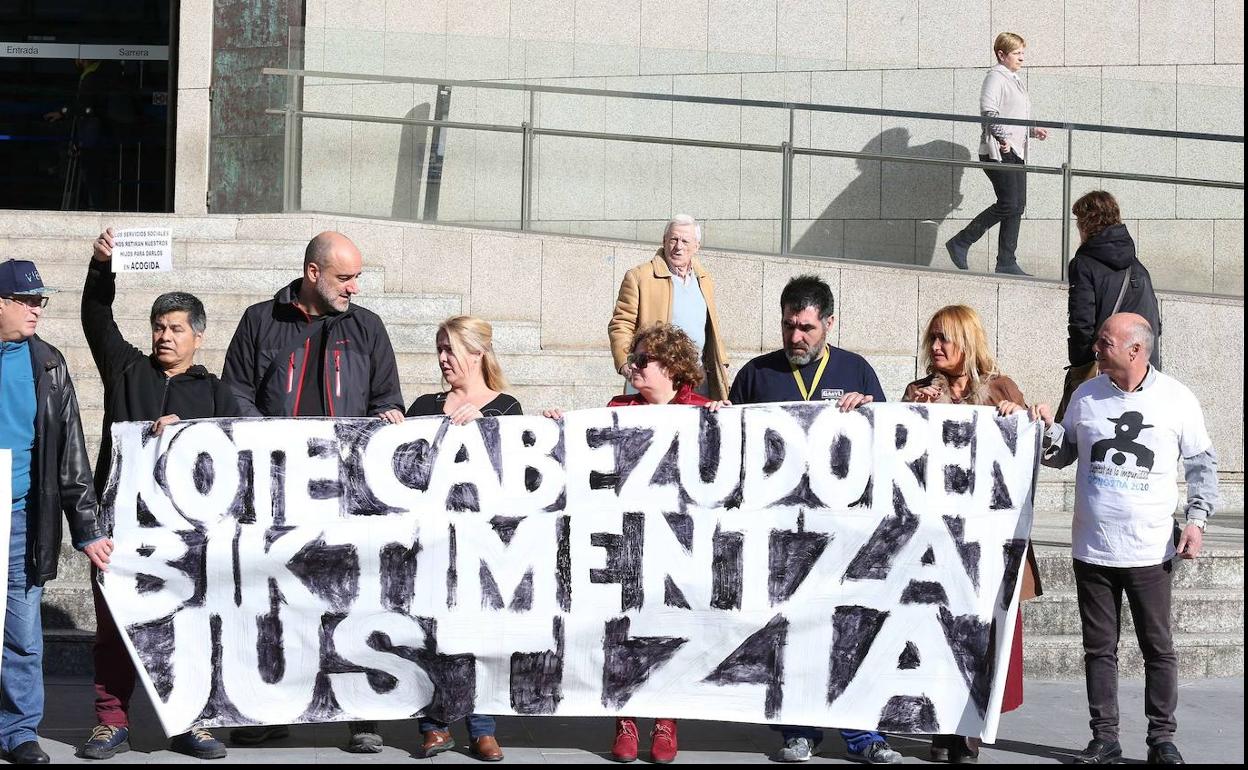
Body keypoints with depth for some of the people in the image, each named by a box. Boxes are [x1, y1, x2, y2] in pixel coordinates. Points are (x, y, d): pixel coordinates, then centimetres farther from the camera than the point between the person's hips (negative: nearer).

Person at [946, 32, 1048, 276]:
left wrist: (1033, 131, 16)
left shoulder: (1015, 80, 23)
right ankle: (960, 243, -5)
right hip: (998, 151, -10)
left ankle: (1006, 263, 9)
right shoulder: (996, 77, -8)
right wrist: (1003, 138, -25)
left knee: (1017, 205, 5)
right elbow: (989, 112, -20)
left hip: (1015, 151, 10)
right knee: (1008, 204, -15)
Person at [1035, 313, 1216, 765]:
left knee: (1158, 647, 3)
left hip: (1151, 550, -2)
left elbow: (1201, 464, 4)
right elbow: (1063, 455, 14)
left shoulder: (1177, 400, -3)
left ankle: (1162, 739, 12)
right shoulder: (1086, 397, 4)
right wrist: (1048, 430, -7)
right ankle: (1104, 739, 13)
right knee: (1099, 648, 6)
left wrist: (1196, 519, -5)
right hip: (1093, 547, 2)